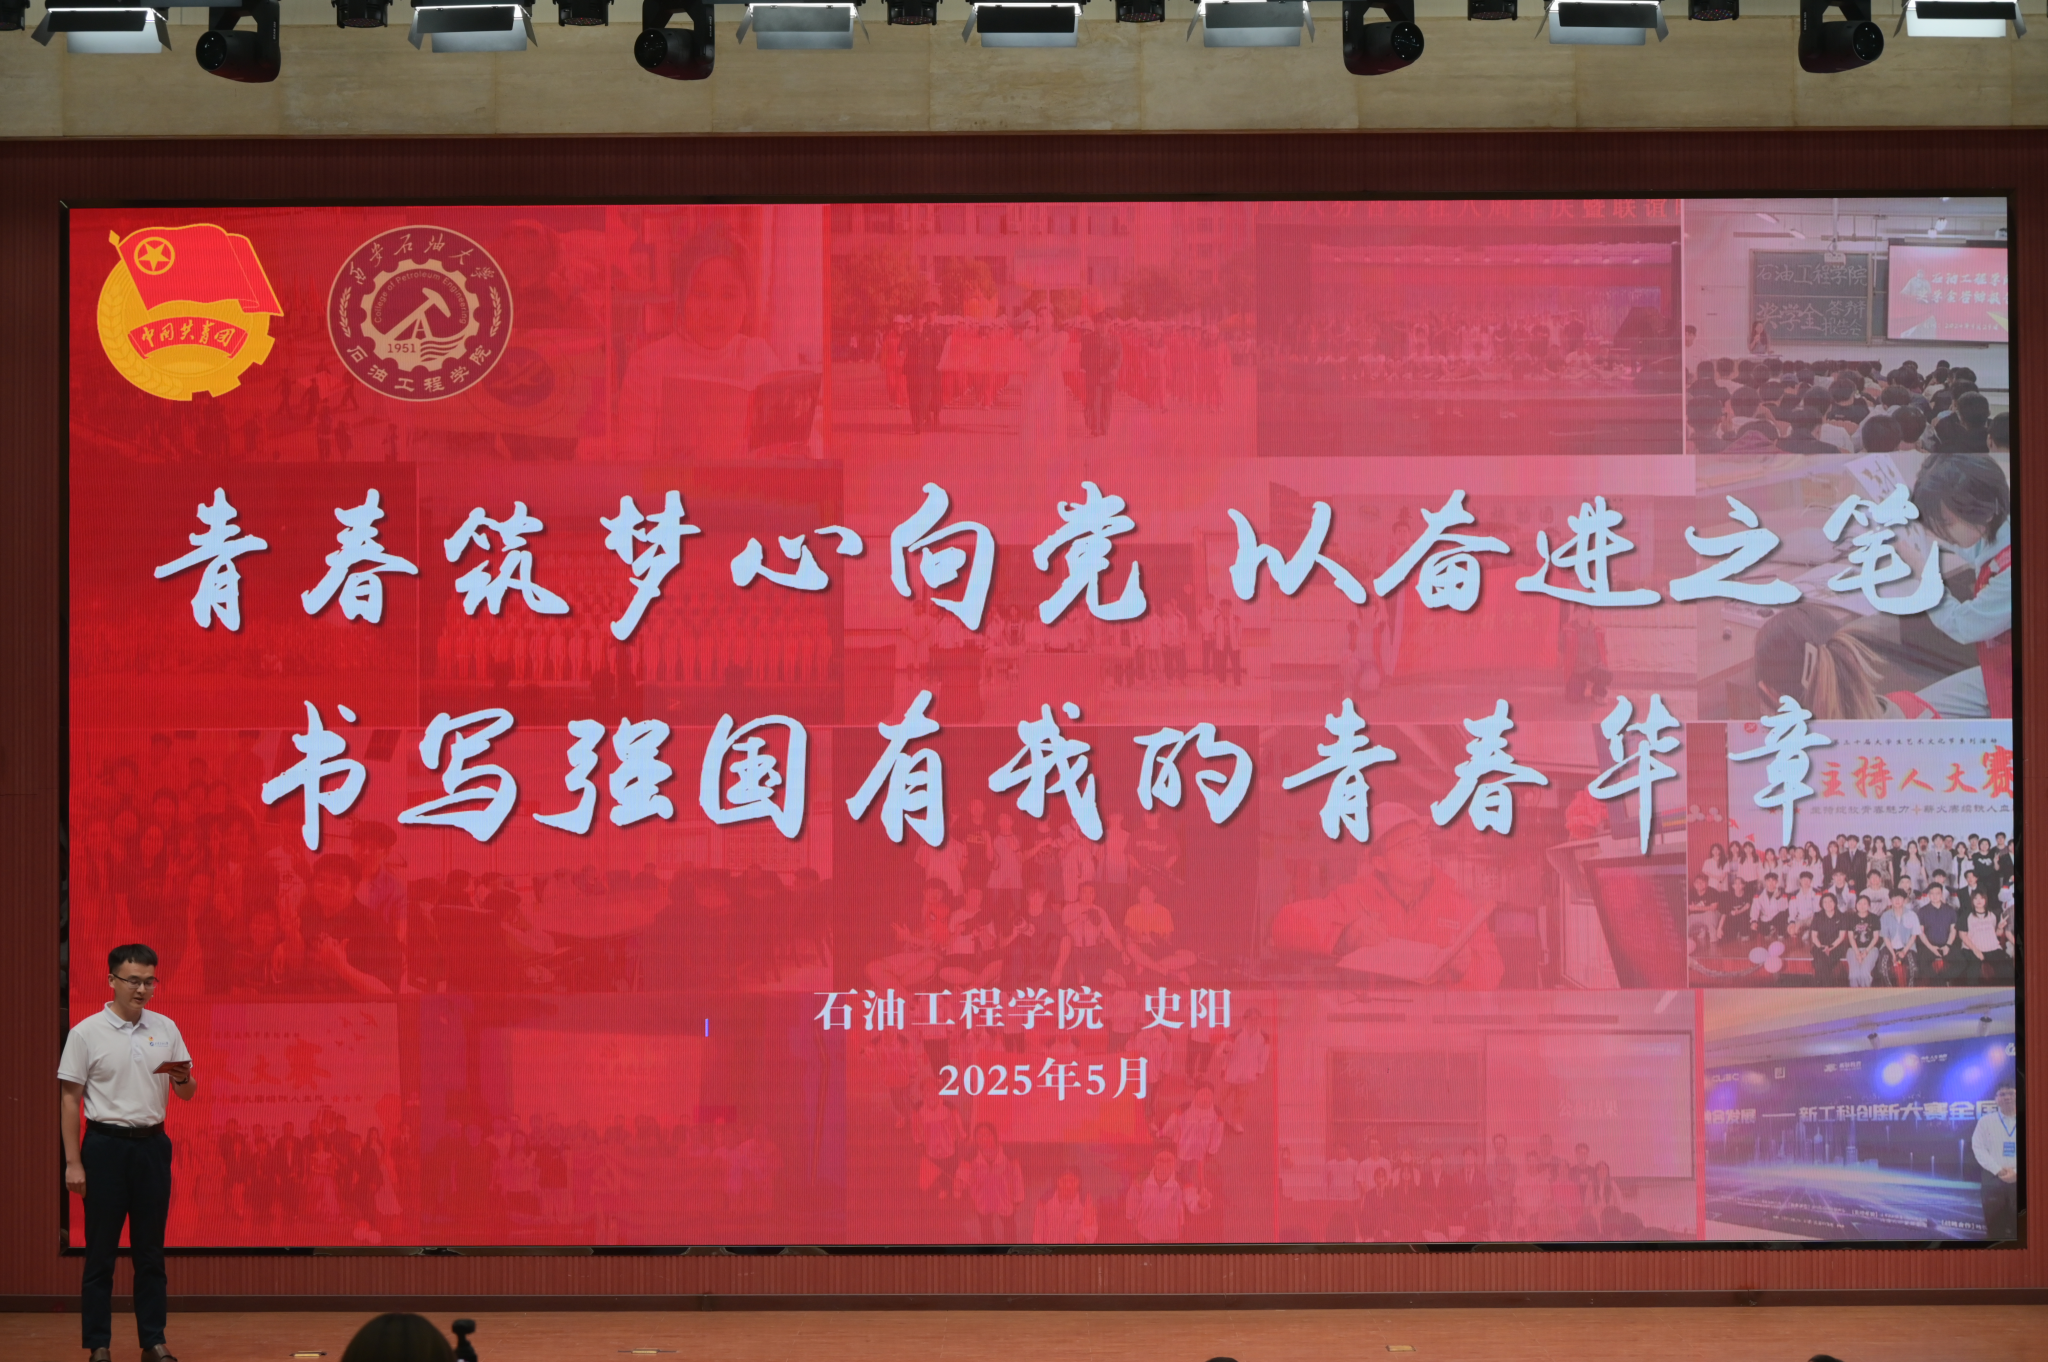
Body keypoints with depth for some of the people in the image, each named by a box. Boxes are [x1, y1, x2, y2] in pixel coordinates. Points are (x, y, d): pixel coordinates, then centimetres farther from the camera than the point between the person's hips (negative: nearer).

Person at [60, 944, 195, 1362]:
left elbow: (187, 1093, 11)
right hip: (105, 1144, -3)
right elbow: (69, 1099, -3)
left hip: (152, 1144, 3)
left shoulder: (165, 1029, 6)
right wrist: (73, 1162, -7)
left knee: (151, 1250, 7)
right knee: (100, 1251, 0)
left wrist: (182, 1078, -14)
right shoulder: (86, 1033, -5)